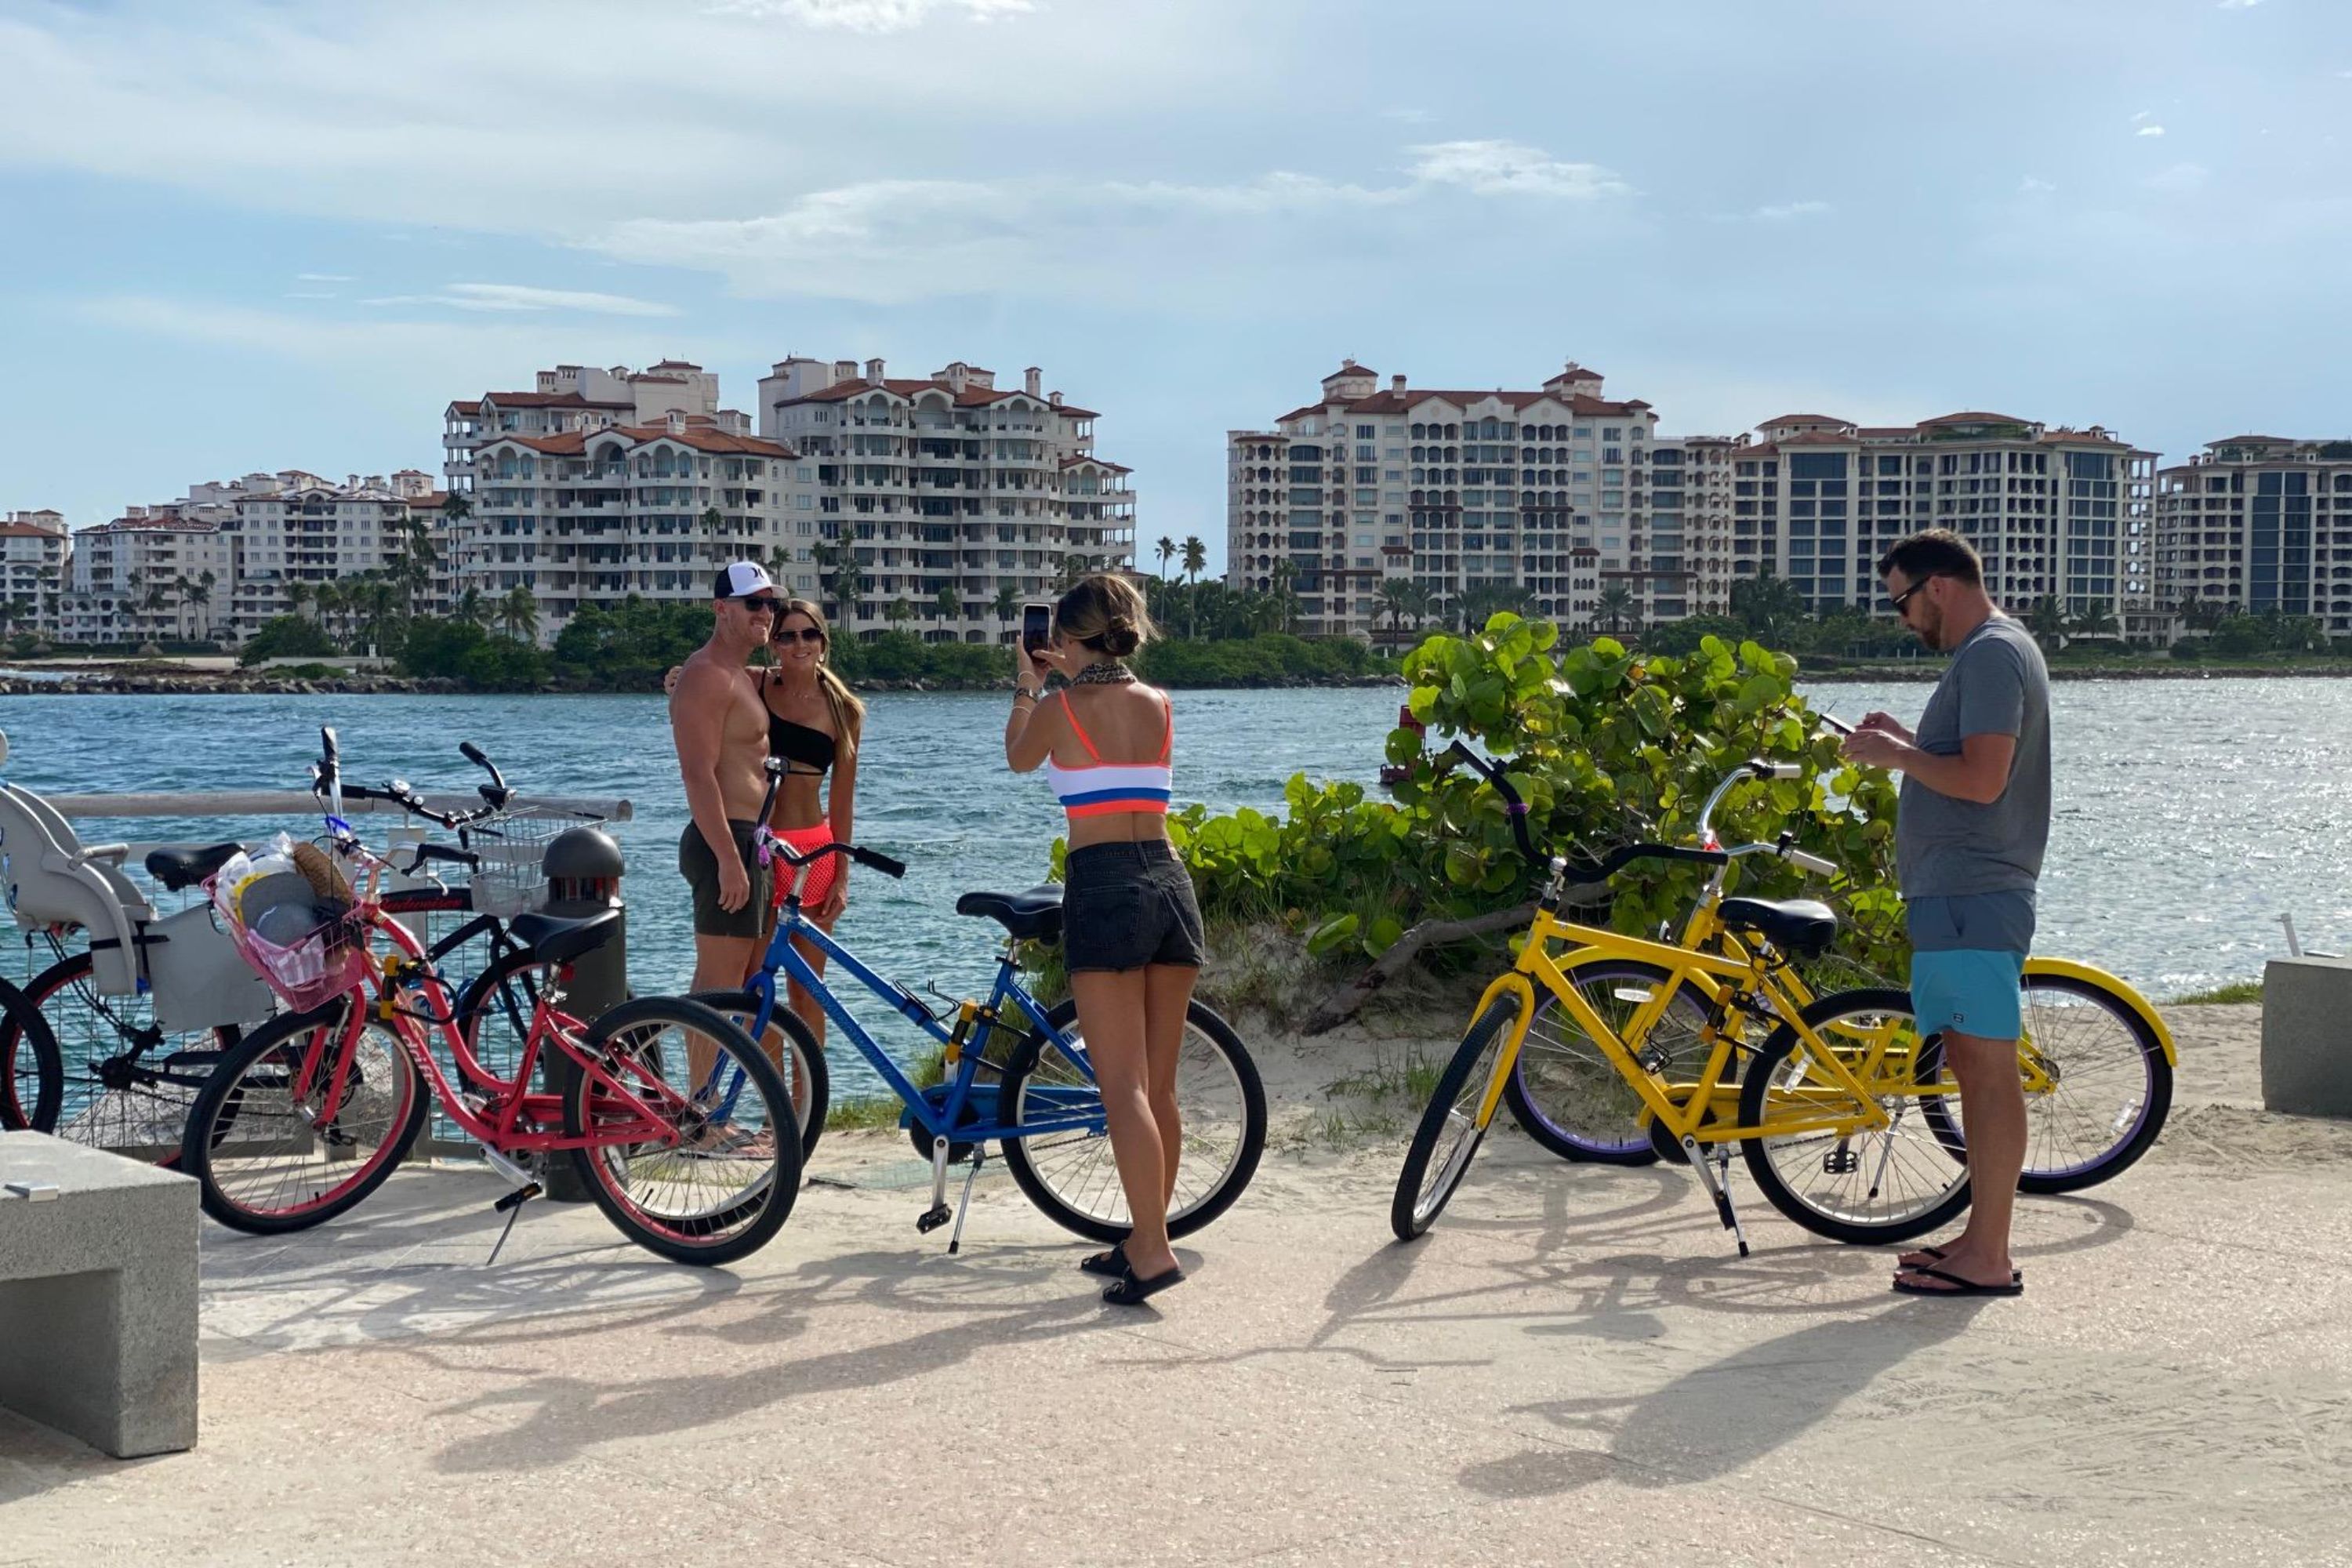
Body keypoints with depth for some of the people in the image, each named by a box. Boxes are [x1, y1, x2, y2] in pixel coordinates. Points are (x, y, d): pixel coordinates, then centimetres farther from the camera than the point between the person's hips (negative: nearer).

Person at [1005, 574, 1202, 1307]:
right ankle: (1145, 1238, 21)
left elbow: (1020, 757, 19)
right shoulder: (1160, 705, 10)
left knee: (1123, 1088, -7)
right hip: (1170, 883, 6)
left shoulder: (1058, 709, -3)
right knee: (1159, 1087, 12)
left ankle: (1154, 1253, -15)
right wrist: (1071, 682, 38)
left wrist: (1027, 686, 34)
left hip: (1103, 889, -5)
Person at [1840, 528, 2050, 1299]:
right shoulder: (1988, 651, 20)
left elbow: (1982, 779, -23)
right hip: (1958, 893, 11)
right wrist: (1904, 742, 14)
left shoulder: (1992, 654, -14)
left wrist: (1894, 754, -11)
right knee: (1971, 1065, 13)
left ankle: (1988, 1260, -5)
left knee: (1988, 1069, -8)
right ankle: (1981, 1237, 20)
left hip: (1972, 898, -11)